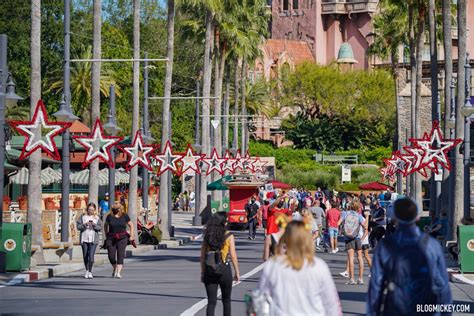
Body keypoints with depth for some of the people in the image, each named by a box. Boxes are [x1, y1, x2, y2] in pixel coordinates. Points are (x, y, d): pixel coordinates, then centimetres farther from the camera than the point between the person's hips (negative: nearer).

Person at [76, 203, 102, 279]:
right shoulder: (83, 217, 6)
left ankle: (90, 272, -7)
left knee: (91, 255, -12)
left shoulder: (97, 218, 7)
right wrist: (85, 224, -16)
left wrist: (94, 225, -15)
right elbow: (78, 226, 0)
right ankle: (87, 270, 26)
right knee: (85, 256, 9)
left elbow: (100, 228, 2)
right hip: (84, 239, 1)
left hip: (93, 240, -1)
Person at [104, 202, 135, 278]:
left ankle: (118, 273, -15)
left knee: (120, 255, -12)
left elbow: (131, 225, 12)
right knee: (111, 256, -3)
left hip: (122, 238, -1)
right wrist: (106, 235, 12)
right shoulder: (110, 216, 3)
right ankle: (115, 268, 26)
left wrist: (131, 236, 6)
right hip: (111, 238, 1)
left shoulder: (124, 216, 3)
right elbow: (105, 226, 18)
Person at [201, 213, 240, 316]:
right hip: (224, 269, -2)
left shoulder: (207, 236, 2)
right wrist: (237, 272, 1)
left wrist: (203, 272, 10)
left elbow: (202, 256, 3)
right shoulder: (229, 236, -7)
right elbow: (233, 255, -8)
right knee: (226, 300, 17)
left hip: (209, 270, 2)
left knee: (211, 301, 2)